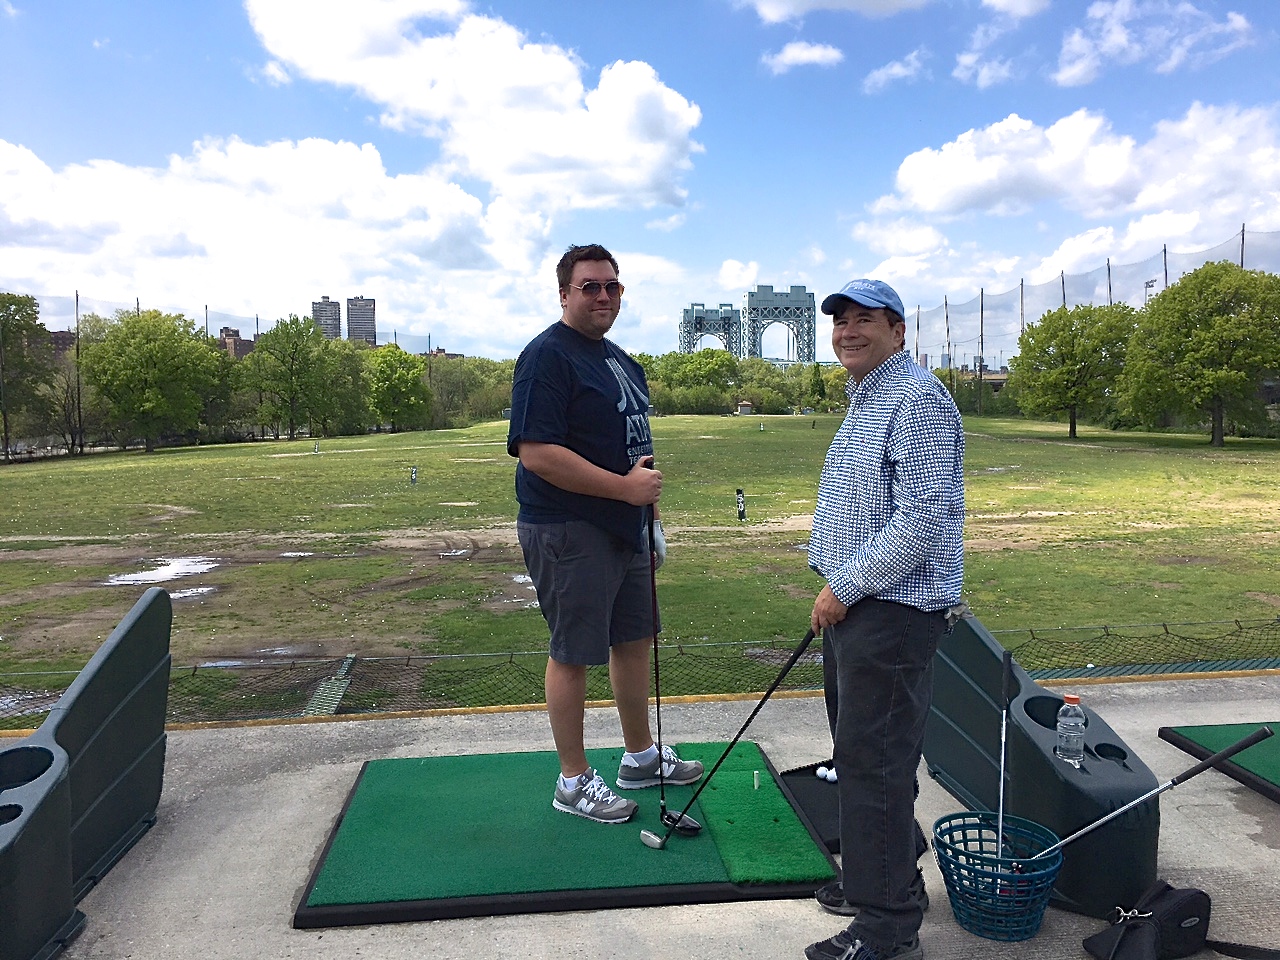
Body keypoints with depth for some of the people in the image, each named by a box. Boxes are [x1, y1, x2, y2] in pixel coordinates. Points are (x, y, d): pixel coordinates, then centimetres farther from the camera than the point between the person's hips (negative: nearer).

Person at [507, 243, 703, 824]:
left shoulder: (616, 357, 15)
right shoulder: (547, 356, -15)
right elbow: (537, 453, -25)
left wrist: (649, 503, 19)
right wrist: (624, 487, -23)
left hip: (624, 525, 9)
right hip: (568, 531, -9)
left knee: (635, 639, 17)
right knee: (572, 655, 2)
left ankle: (641, 757, 34)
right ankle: (574, 781, 18)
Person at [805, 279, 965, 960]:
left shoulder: (917, 399, -16)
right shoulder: (865, 402, 18)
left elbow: (921, 519, -23)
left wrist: (845, 586, -18)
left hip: (891, 610, -10)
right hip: (858, 605, 11)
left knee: (873, 758, -5)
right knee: (861, 749, 19)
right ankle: (879, 876, 35)